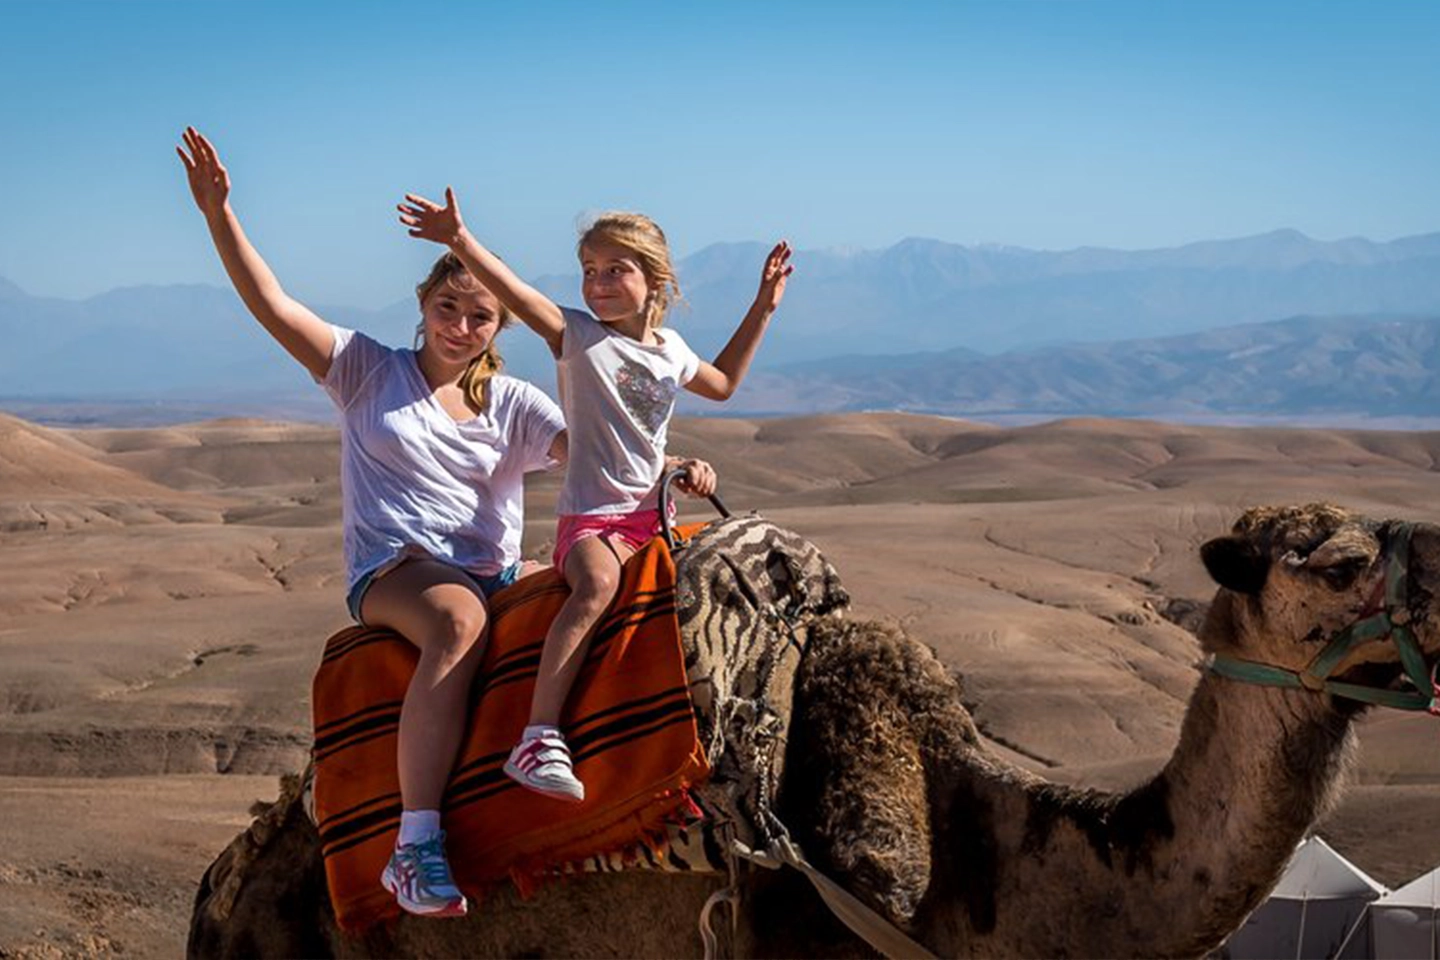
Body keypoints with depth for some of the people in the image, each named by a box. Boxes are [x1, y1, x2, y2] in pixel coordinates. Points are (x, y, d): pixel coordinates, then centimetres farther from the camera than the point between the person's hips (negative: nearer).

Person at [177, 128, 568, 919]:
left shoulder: (510, 404, 15)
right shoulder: (368, 371, 8)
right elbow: (272, 305, -1)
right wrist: (218, 214, -12)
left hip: (493, 571, 4)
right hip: (391, 571, -4)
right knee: (458, 617, -40)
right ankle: (416, 846, -43)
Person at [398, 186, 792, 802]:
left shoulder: (670, 349, 15)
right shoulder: (578, 336, 0)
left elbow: (722, 383, 35)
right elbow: (516, 294, -16)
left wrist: (763, 308, 31)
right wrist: (461, 242, -31)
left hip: (653, 512, 6)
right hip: (590, 515, -6)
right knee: (598, 583, -35)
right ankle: (540, 736, -41)